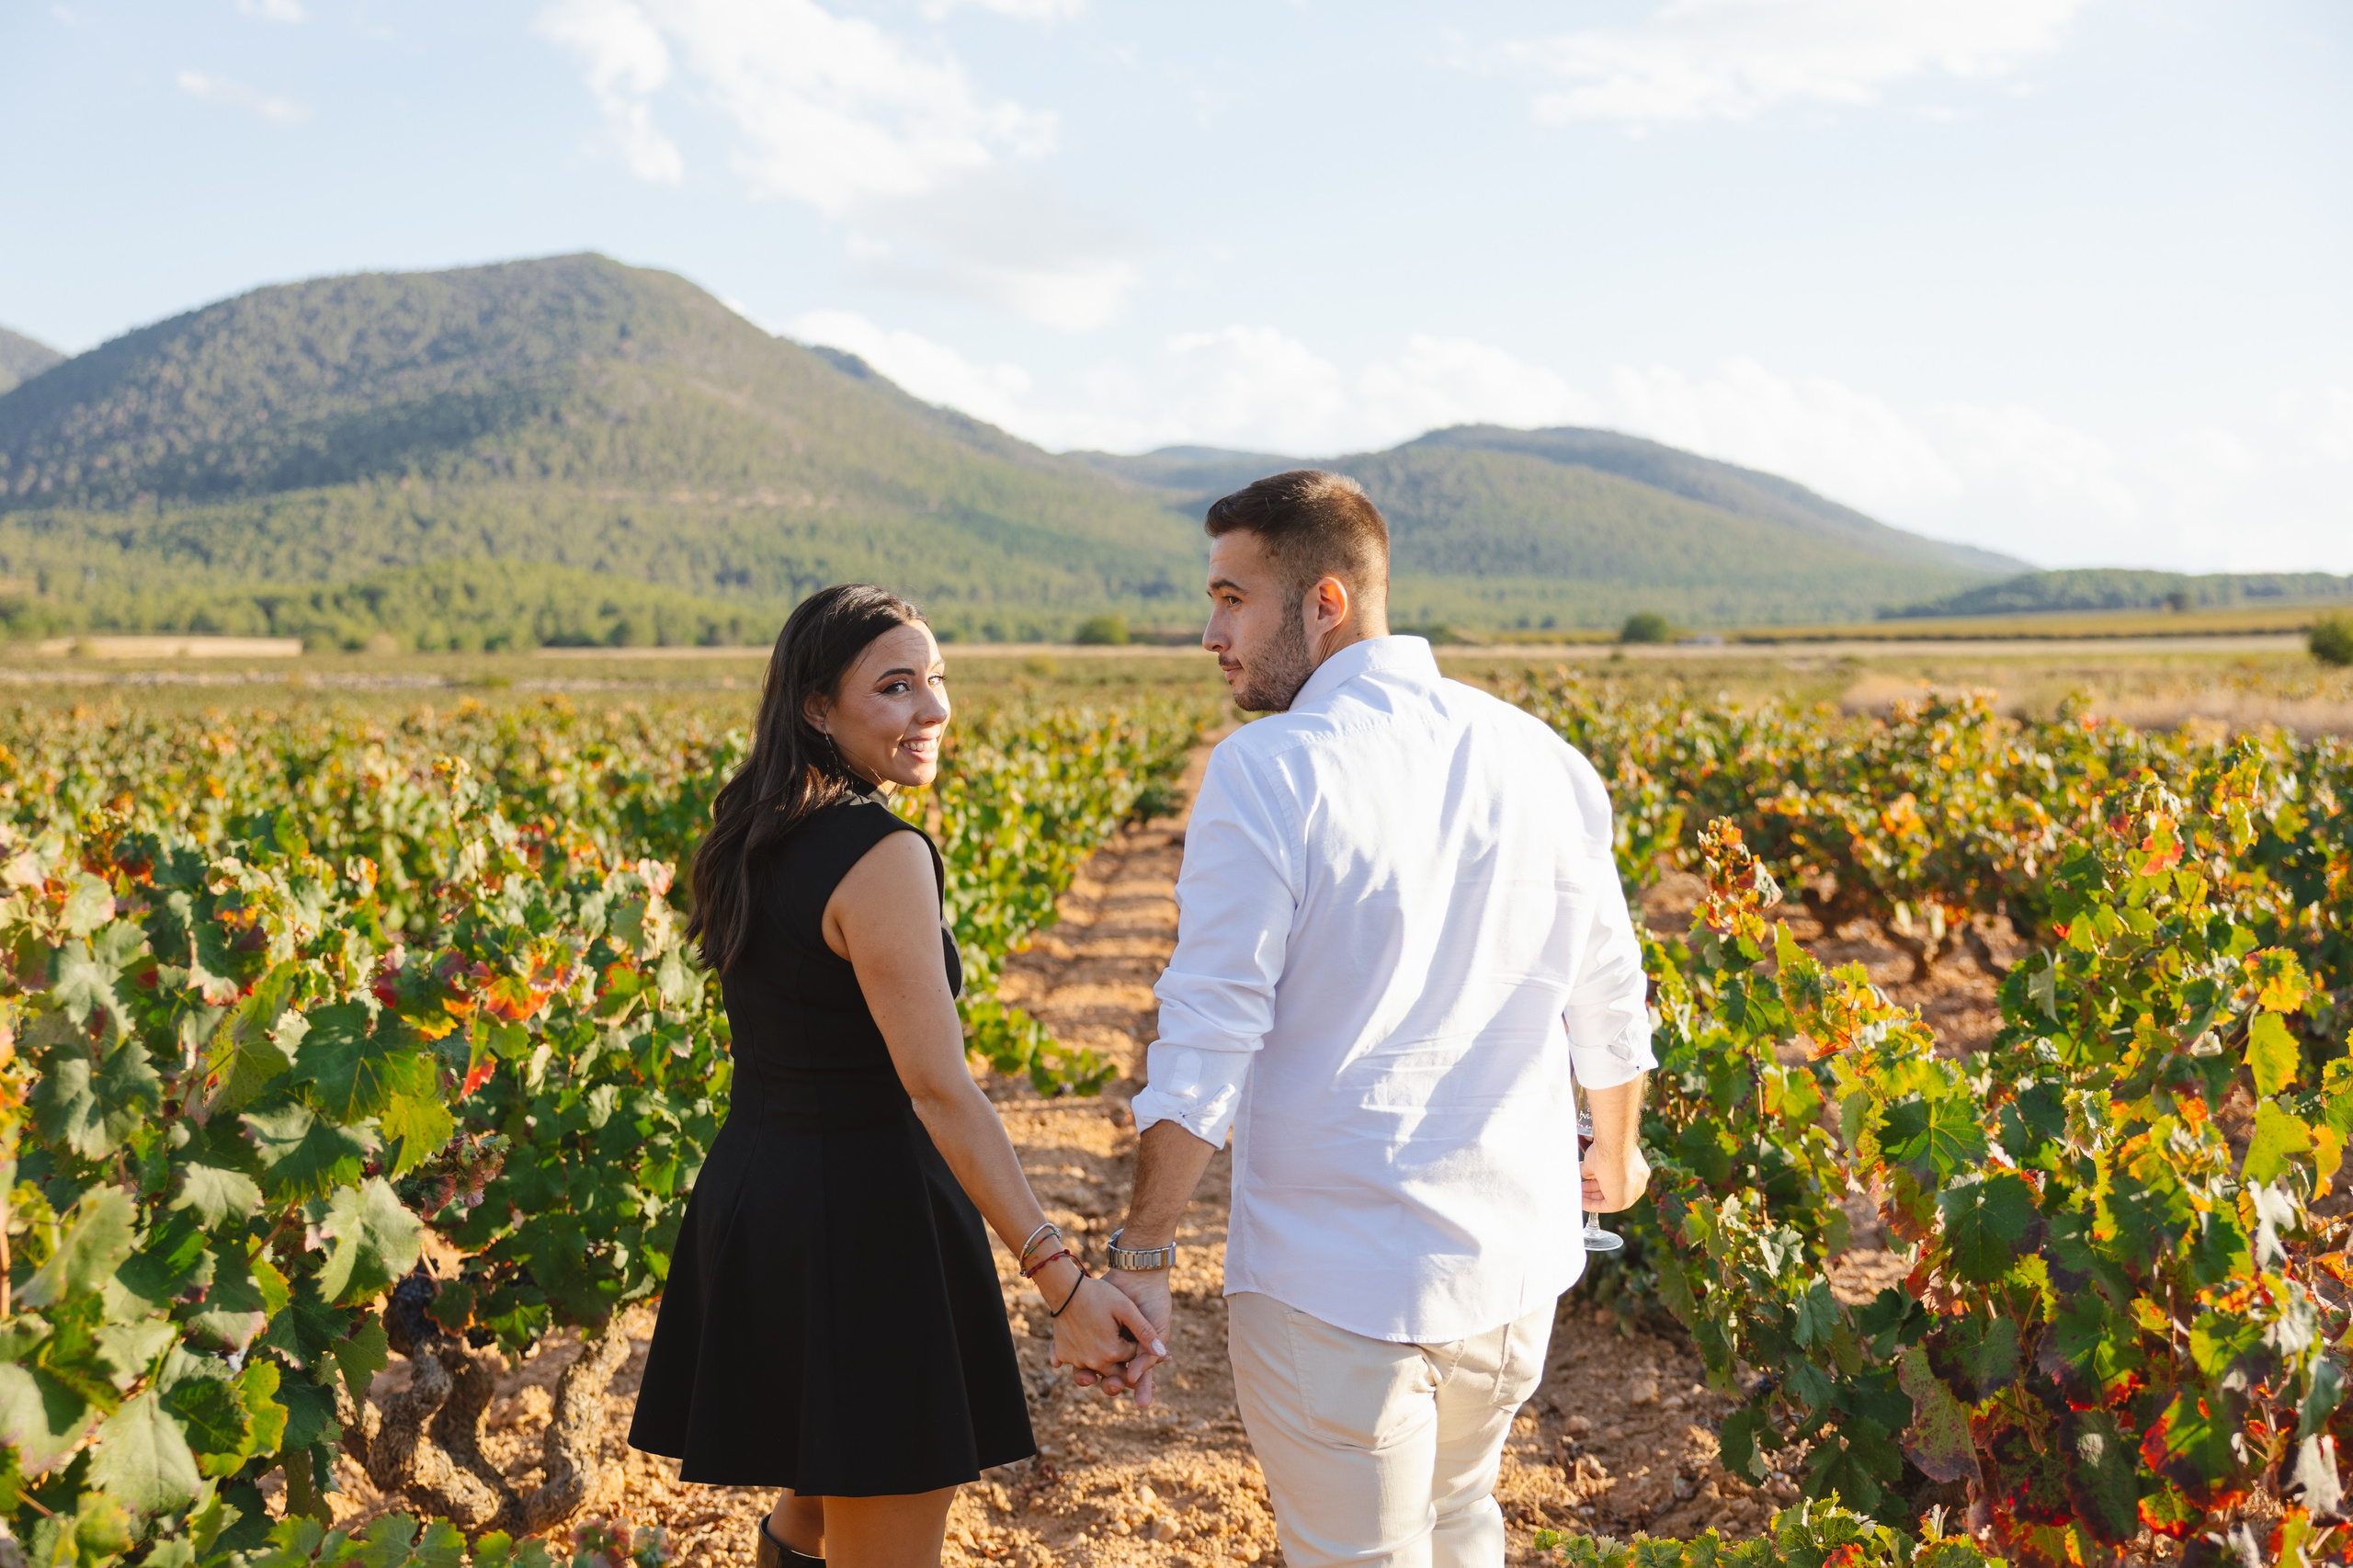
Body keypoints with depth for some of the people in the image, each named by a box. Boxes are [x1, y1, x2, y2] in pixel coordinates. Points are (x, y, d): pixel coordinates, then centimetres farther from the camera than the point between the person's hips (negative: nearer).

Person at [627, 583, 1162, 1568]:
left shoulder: (747, 836, 8)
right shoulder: (881, 856, -20)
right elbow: (939, 1088, -25)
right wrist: (1059, 1277, -28)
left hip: (750, 1187, 9)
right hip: (866, 1214, -9)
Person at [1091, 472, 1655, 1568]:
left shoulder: (1268, 773, -16)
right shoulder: (1544, 761, 2)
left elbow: (1206, 1049, -18)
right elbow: (1609, 1014, 12)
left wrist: (1143, 1258, -9)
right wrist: (1615, 1155, 29)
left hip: (1337, 1284, -5)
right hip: (1513, 1266, 6)